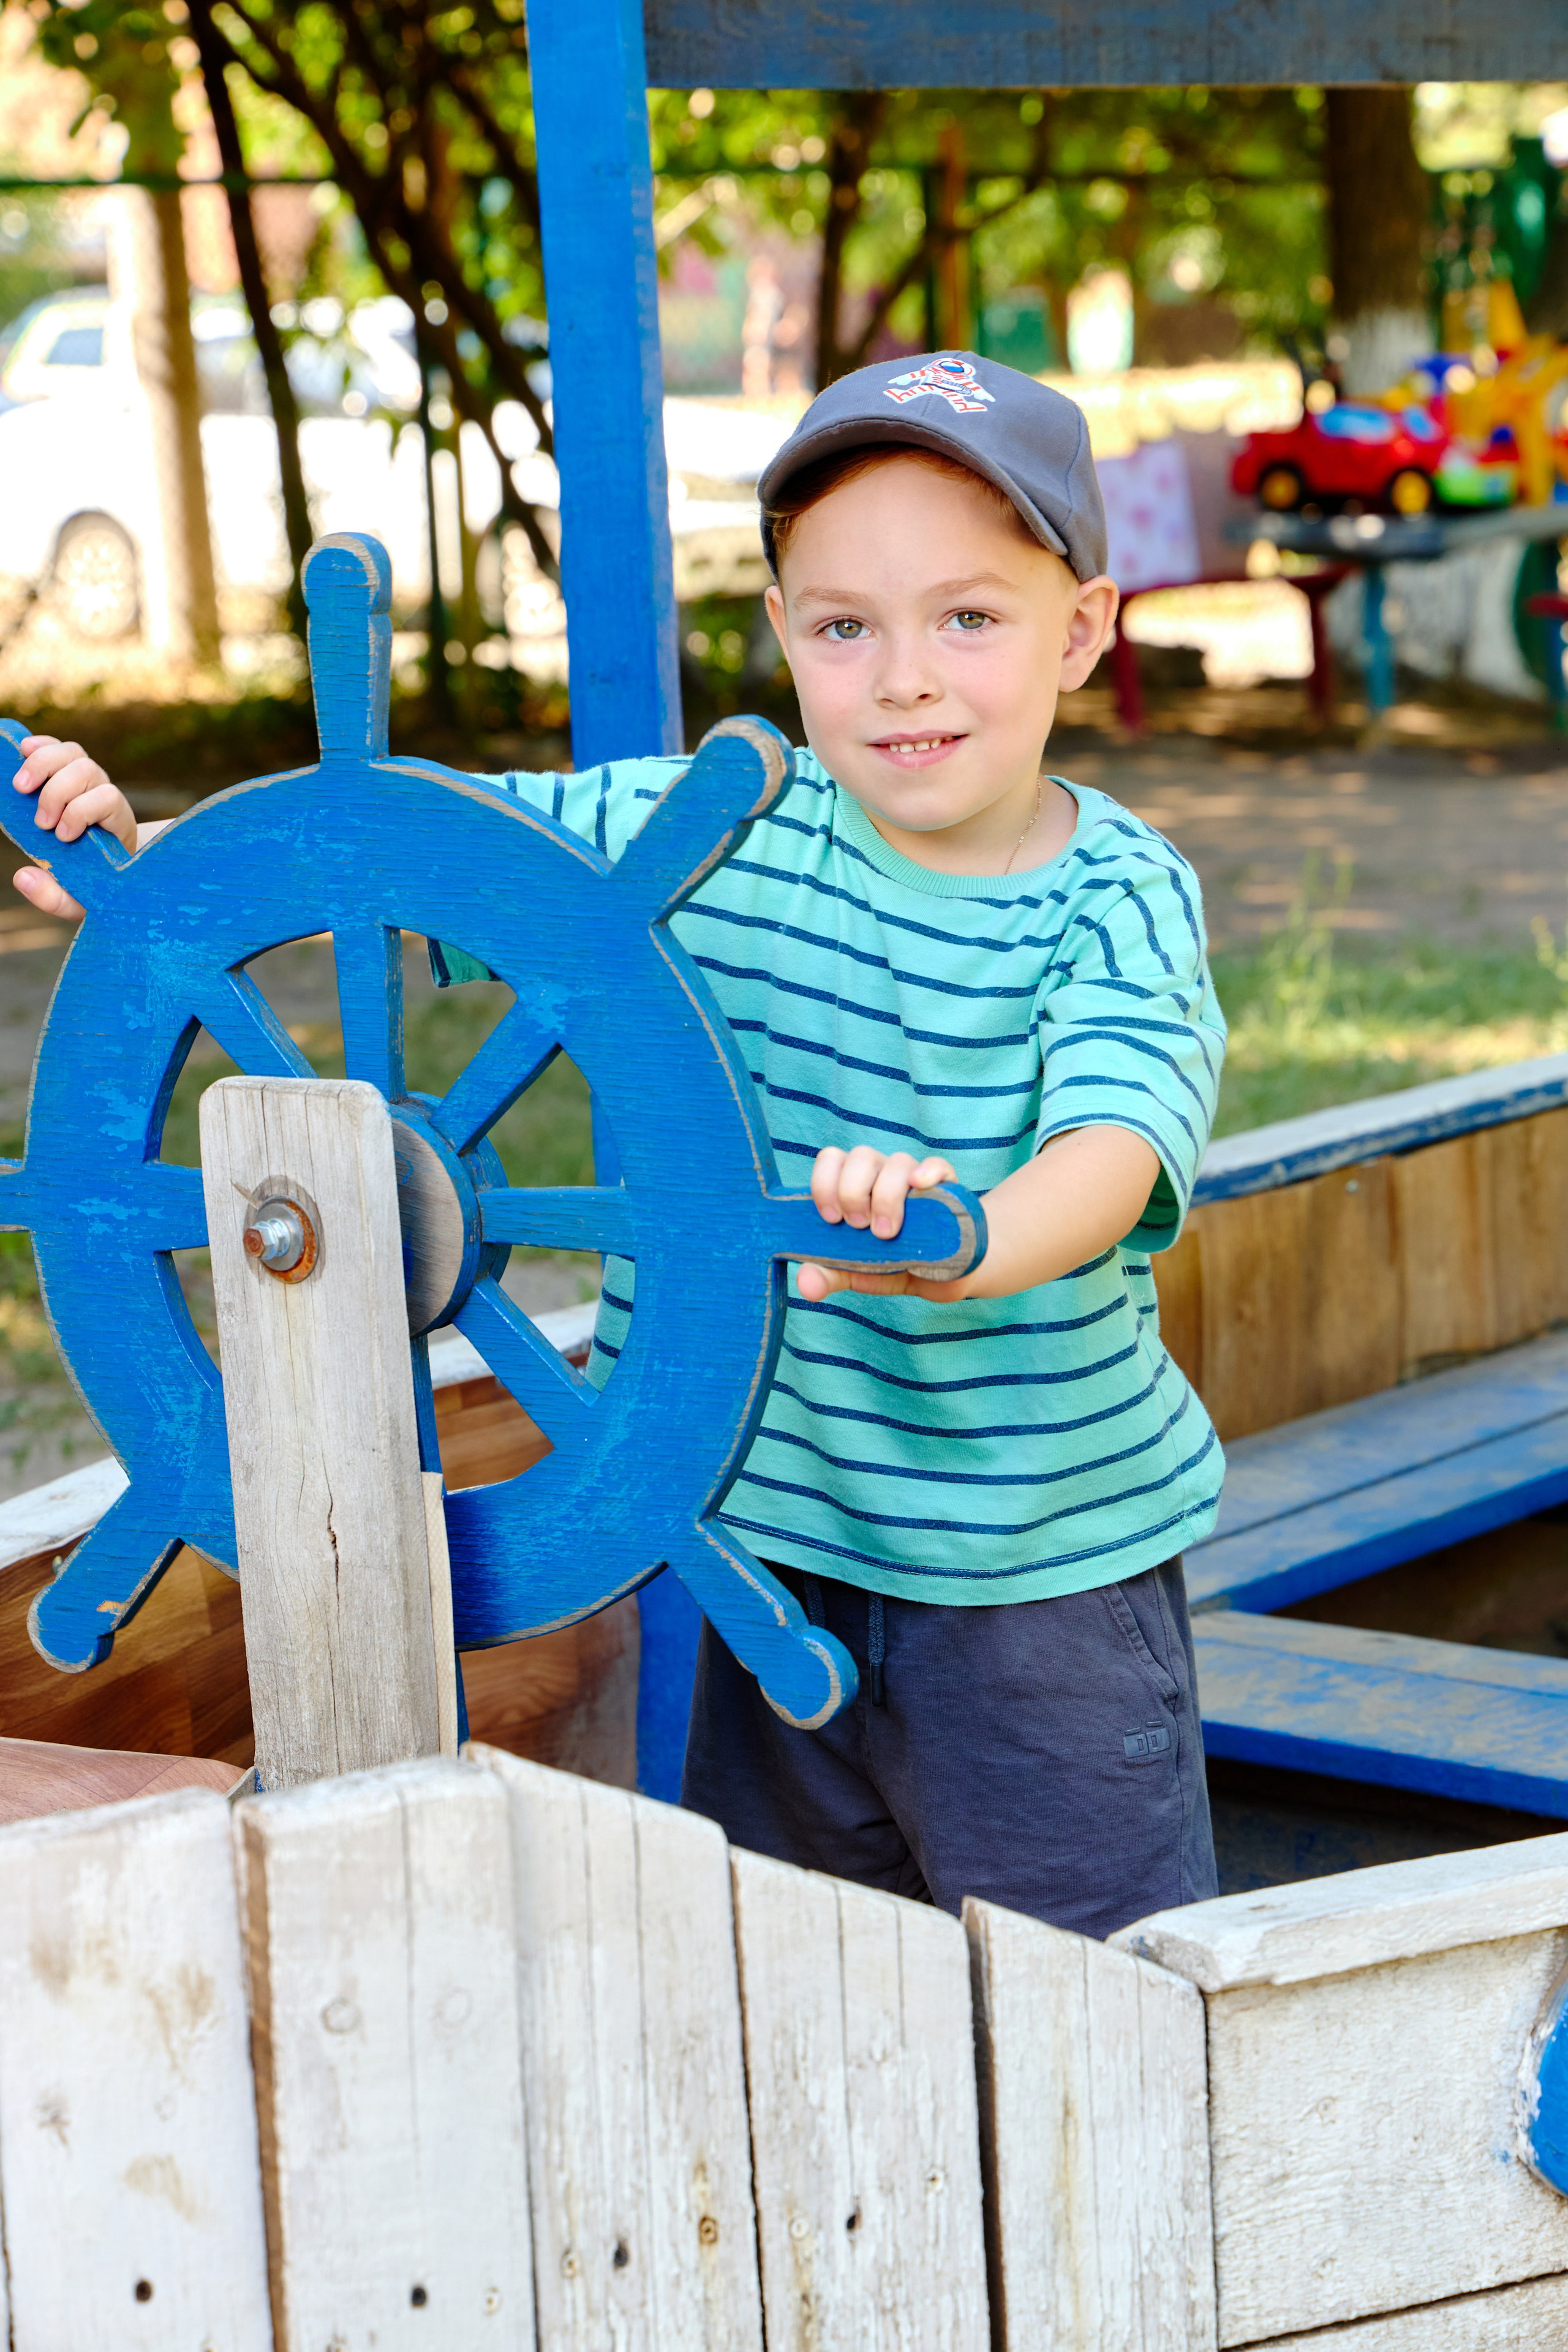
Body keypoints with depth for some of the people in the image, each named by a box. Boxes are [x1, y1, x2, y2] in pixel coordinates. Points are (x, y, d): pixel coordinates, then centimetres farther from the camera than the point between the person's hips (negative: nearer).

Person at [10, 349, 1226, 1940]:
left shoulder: (1118, 903, -14)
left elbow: (1115, 1136, -32)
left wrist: (975, 1234, -54)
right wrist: (144, 859, -9)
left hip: (1040, 1563, -4)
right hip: (777, 1531, 4)